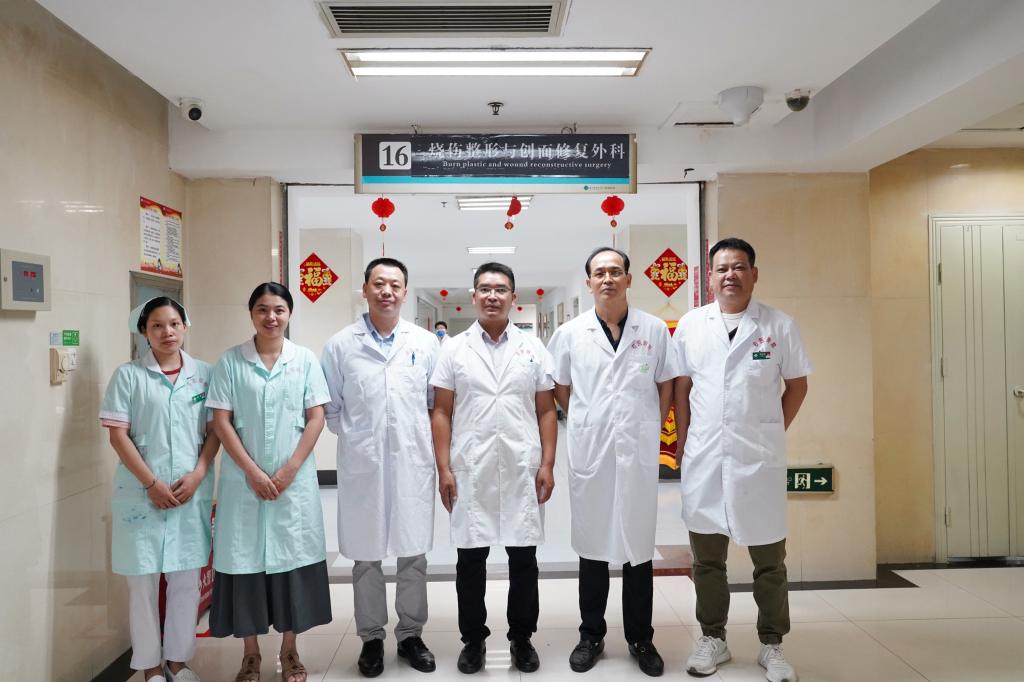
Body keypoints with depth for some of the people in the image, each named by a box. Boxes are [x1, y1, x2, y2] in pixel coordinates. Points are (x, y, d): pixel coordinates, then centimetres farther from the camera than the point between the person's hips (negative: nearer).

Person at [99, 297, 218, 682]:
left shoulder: (204, 373, 4)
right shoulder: (128, 375, -2)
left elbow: (215, 430, 5)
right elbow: (118, 435, -5)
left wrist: (196, 475, -8)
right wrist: (151, 483, -11)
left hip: (192, 491, 2)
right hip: (141, 493, -2)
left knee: (186, 578, 10)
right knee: (143, 581, 7)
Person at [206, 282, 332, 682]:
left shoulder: (305, 360, 2)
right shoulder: (230, 361, 0)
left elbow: (316, 418, 0)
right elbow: (221, 421, -3)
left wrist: (289, 469, -9)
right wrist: (252, 471, -10)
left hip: (295, 478, 0)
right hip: (244, 479, 0)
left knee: (292, 557, 6)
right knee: (245, 558, 5)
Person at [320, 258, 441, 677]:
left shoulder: (426, 343, 4)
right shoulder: (341, 345, 2)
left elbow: (436, 403, 8)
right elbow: (330, 407, 6)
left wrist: (422, 440, 4)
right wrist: (354, 437, 2)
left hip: (413, 464, 1)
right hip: (361, 466, -1)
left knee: (413, 554, 10)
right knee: (366, 557, 10)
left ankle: (411, 634, 27)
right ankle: (371, 638, 27)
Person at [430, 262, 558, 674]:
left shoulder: (533, 348, 6)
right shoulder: (454, 349, 4)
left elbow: (546, 411, 5)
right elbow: (441, 413, 3)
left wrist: (547, 465, -2)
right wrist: (444, 469, -4)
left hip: (522, 470, 1)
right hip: (470, 471, 0)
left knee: (524, 559, 9)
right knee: (470, 559, 9)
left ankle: (522, 637, 26)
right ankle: (473, 639, 26)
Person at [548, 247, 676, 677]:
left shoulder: (654, 329, 2)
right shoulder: (570, 333, 2)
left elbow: (666, 385, 9)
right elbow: (560, 387, 12)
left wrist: (651, 429, 6)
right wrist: (588, 422, 8)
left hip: (639, 451, 0)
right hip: (590, 451, 0)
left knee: (639, 544, 9)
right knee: (593, 545, 11)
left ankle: (641, 638, 24)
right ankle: (591, 635, 25)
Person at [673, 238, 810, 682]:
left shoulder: (779, 326, 0)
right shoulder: (690, 325, 4)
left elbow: (797, 385, 7)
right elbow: (681, 389, 8)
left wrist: (773, 432, 3)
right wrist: (683, 444, 6)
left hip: (760, 459, -1)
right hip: (703, 458, 2)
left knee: (769, 559, 10)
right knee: (706, 557, 12)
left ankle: (772, 645, 26)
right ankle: (713, 638, 28)